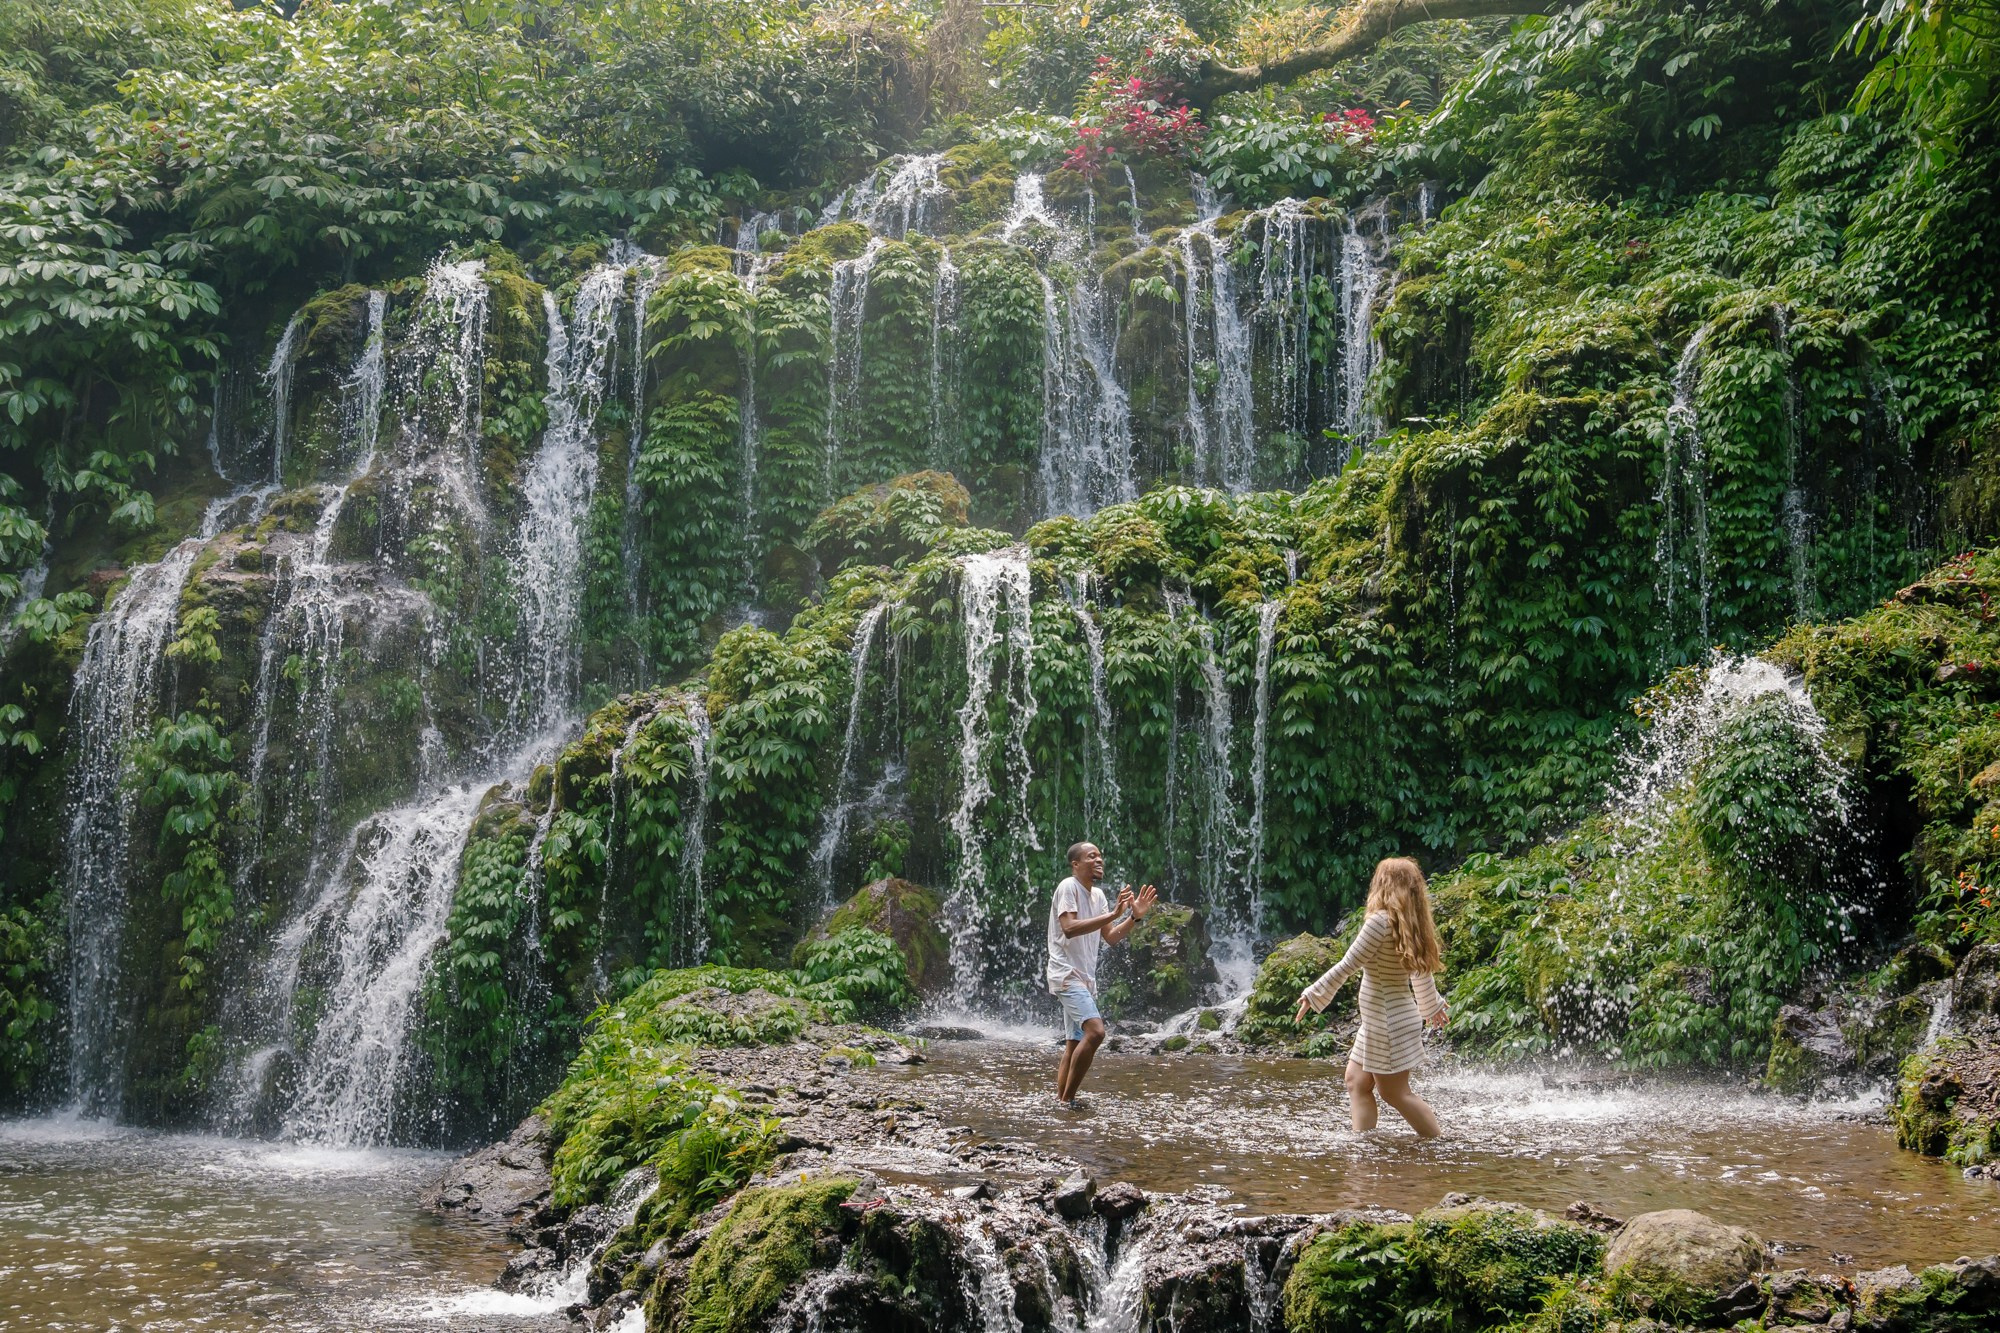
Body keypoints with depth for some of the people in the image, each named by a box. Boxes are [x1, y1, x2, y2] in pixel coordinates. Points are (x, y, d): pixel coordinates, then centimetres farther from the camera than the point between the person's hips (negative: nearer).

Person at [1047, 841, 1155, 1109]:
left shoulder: (1097, 895, 16)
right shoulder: (1068, 887, -10)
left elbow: (1110, 937, 14)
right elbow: (1069, 928, -24)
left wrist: (1135, 917, -1)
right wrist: (1113, 914, -27)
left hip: (1085, 977, 10)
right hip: (1067, 974, -10)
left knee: (1076, 1042, 10)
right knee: (1095, 1031, -22)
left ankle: (1062, 1101, 15)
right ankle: (1067, 1100, -15)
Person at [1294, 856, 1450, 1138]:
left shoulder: (1381, 921, -21)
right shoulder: (1411, 925, 4)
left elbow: (1348, 965, -19)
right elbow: (1422, 969, 20)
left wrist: (1313, 995, -9)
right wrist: (1432, 1005, 36)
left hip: (1387, 1022, -9)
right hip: (1378, 1020, 9)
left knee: (1396, 1092, 0)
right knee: (1357, 1081, 13)